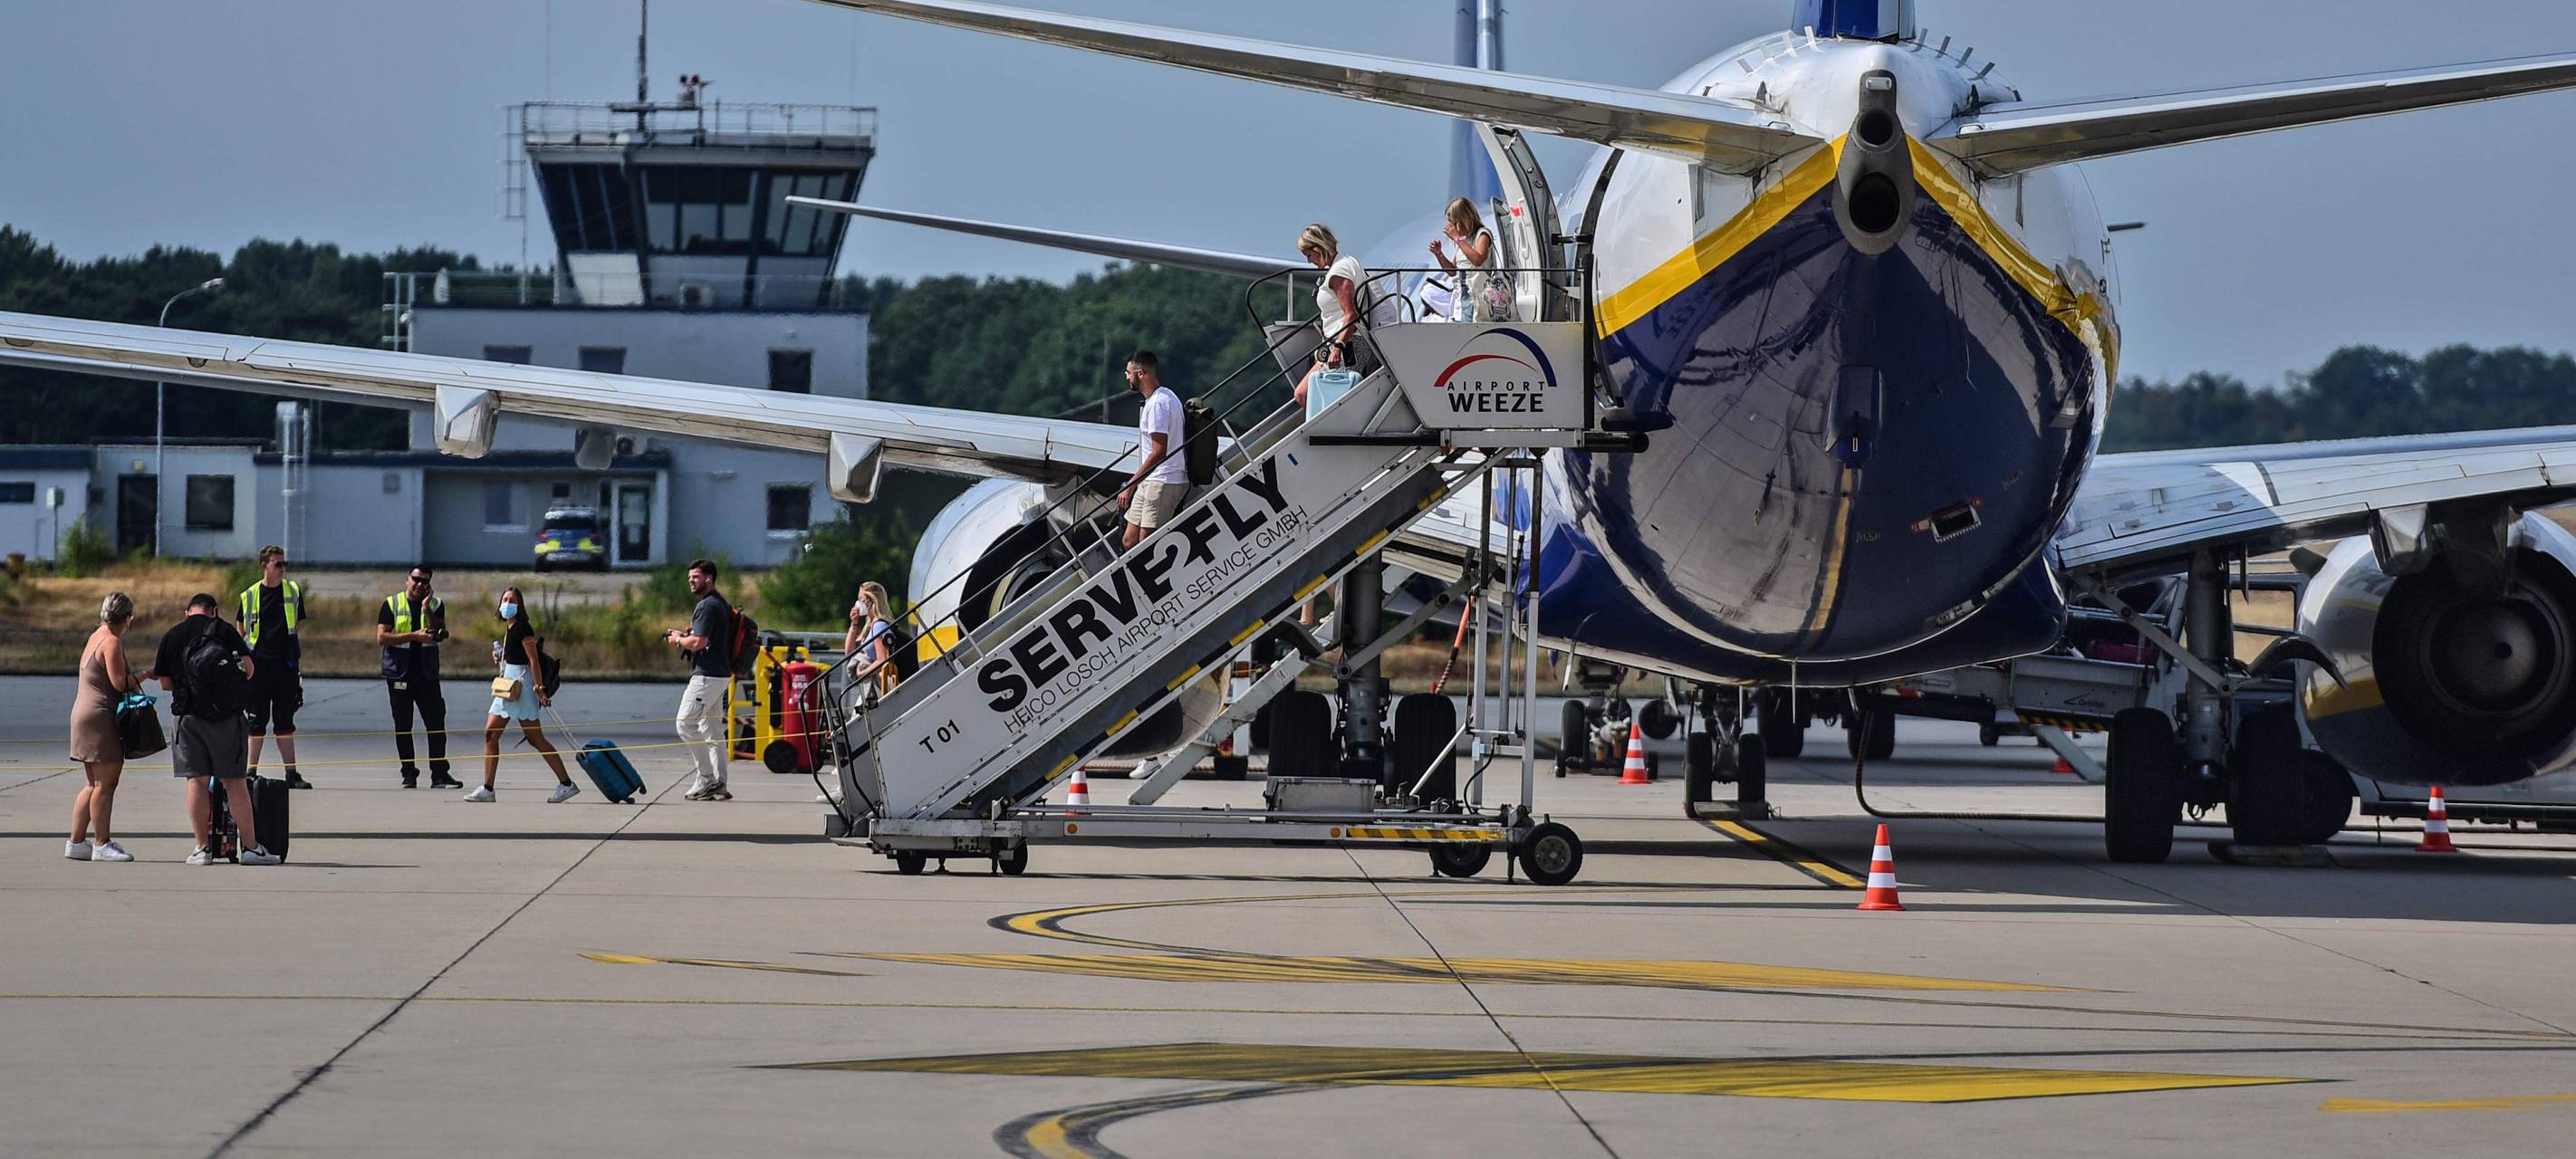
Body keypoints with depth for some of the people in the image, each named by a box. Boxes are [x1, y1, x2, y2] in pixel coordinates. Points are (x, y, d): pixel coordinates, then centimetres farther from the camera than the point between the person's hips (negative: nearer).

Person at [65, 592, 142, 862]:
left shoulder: (97, 636, 15)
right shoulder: (112, 642, -14)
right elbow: (120, 682, -19)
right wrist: (139, 678, -2)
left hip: (84, 713, 10)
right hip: (100, 717, -10)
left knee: (93, 785, 13)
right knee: (105, 784, -7)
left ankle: (76, 842, 14)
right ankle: (103, 845, -6)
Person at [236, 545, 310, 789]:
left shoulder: (293, 592, 7)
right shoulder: (250, 596, 2)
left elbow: (299, 628, 12)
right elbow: (241, 632, 10)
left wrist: (299, 661, 9)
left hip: (285, 665, 1)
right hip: (259, 665, -1)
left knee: (285, 721, 5)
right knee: (257, 720, 2)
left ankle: (292, 773, 6)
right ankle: (251, 771, 7)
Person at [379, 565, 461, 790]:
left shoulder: (436, 605, 8)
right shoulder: (392, 604, 3)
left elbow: (439, 634, -7)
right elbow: (382, 638, -8)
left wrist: (427, 610, -14)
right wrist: (414, 636, -14)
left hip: (427, 674, 1)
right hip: (399, 674, -1)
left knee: (436, 723, -6)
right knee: (403, 726, 3)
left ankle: (439, 774, -5)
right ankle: (409, 773, 10)